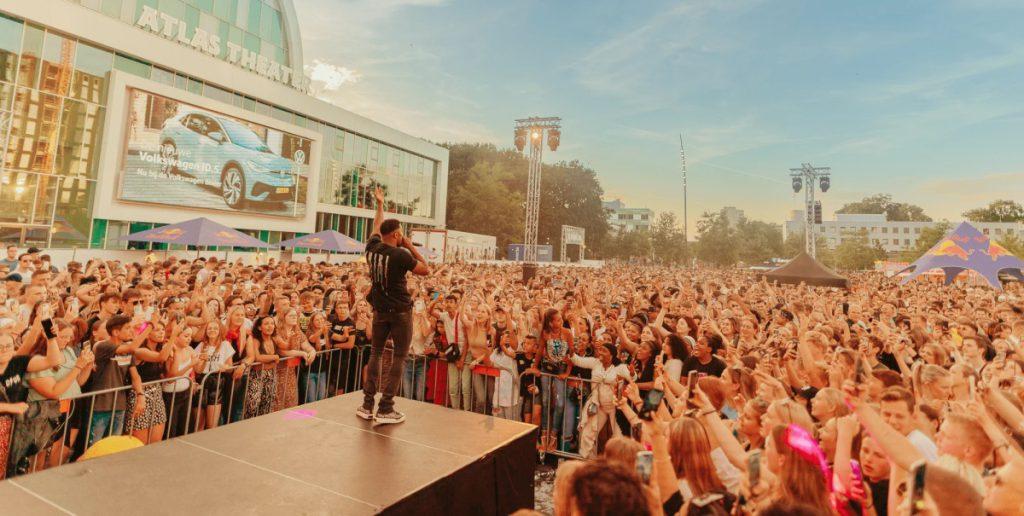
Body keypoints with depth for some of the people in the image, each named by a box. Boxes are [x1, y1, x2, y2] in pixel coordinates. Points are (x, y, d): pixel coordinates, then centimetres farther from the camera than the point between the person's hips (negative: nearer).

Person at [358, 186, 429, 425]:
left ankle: (367, 405, 17)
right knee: (399, 357, 2)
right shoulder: (400, 255, -17)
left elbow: (377, 227, 20)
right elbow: (426, 270, -6)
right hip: (400, 311, -6)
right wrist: (411, 247, -3)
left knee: (375, 353, 16)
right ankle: (386, 409, 2)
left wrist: (380, 204, 34)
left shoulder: (372, 248, 0)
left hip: (380, 309, 6)